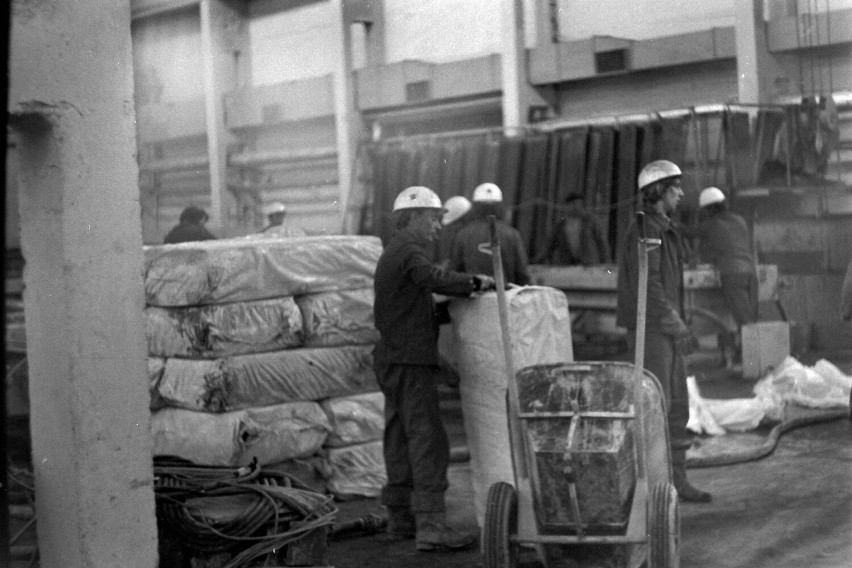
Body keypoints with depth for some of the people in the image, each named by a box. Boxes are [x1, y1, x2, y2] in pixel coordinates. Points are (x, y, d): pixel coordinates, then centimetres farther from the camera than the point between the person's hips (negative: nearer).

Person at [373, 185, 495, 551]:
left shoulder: (391, 253, 22)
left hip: (392, 358, 10)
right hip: (411, 360, -10)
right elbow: (435, 278, -30)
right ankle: (430, 525, -15)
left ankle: (400, 518, 20)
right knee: (428, 441, -12)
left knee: (401, 438, 14)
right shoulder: (410, 248, -10)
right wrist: (475, 283, -19)